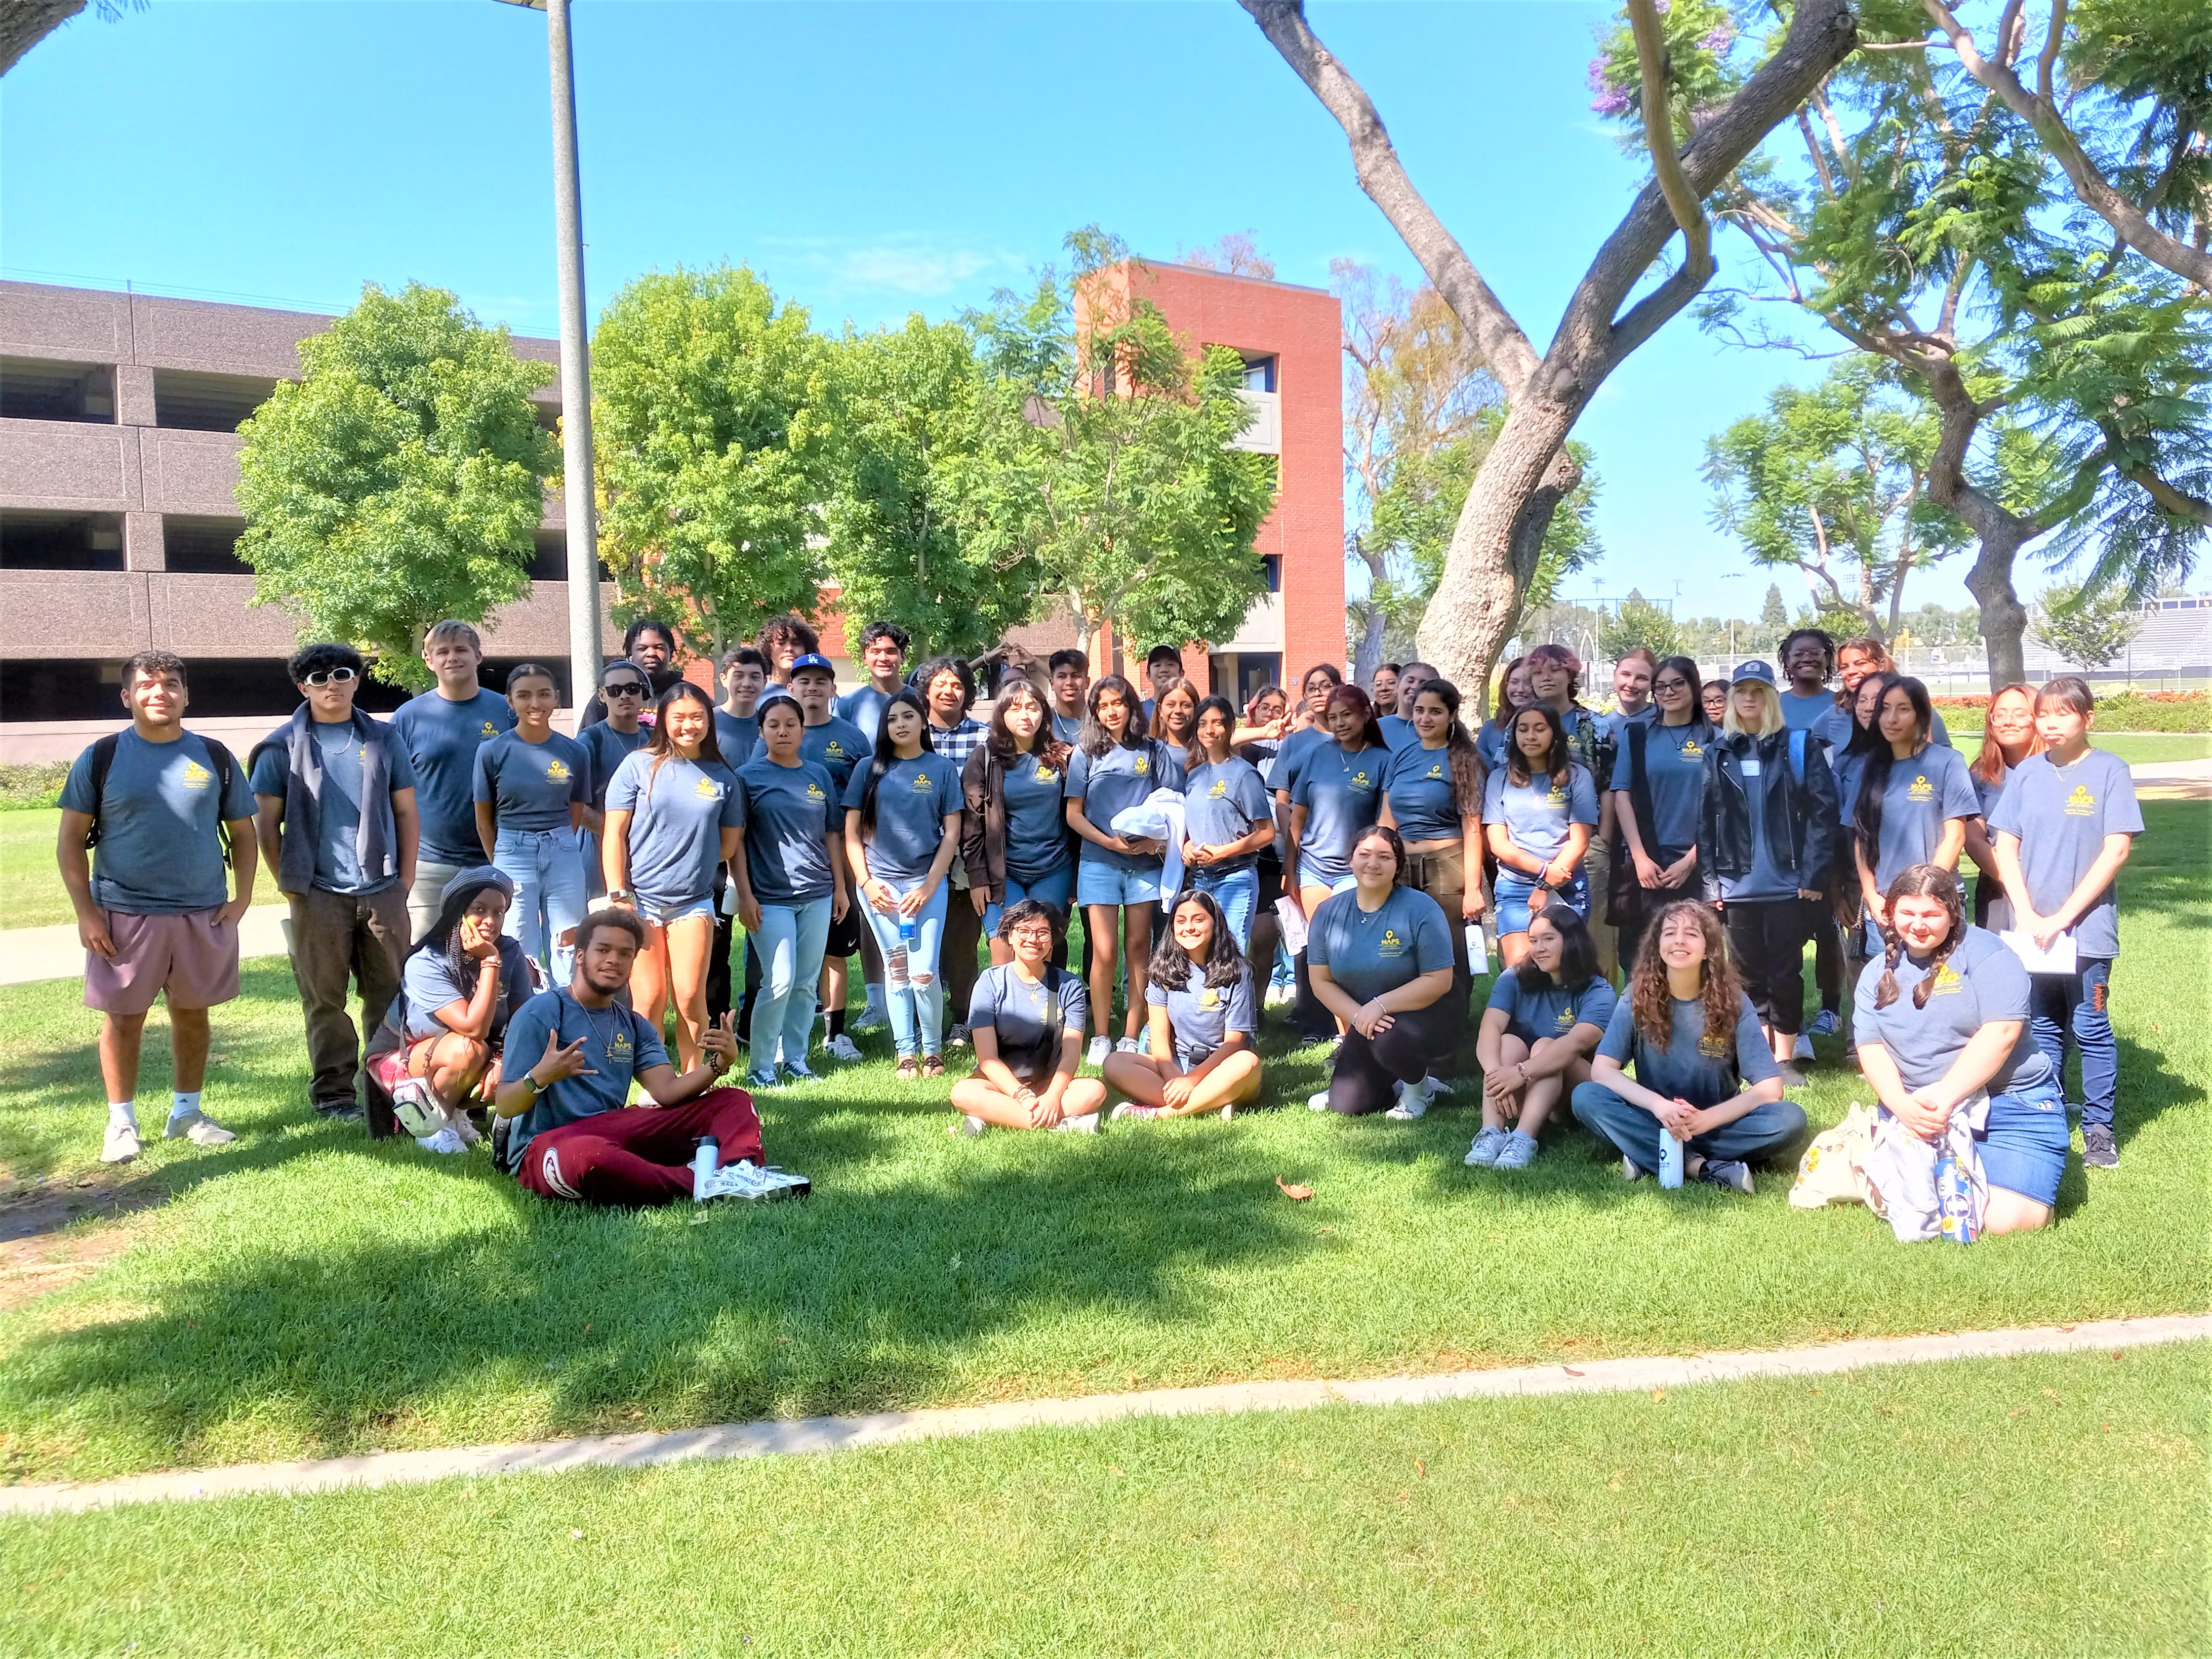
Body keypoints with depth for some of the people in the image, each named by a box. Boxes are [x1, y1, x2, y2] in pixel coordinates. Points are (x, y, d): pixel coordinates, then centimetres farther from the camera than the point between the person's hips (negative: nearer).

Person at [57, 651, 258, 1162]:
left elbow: (243, 832, 10)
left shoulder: (214, 756, 5)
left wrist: (242, 897, 0)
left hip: (203, 914, 2)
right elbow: (71, 840, 0)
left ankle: (186, 1113, 24)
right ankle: (122, 1122, 17)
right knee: (123, 1018, 5)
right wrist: (85, 913, -7)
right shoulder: (101, 757, -1)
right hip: (124, 914, -2)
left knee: (192, 1013, 11)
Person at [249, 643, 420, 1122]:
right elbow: (266, 822, 4)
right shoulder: (283, 746, 4)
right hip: (318, 894, -2)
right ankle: (333, 1092, 13)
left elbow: (406, 812, 12)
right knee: (324, 1000, 4)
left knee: (390, 994, 6)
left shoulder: (383, 740, 10)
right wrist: (288, 884, -2)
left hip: (383, 890, 2)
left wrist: (406, 877, 5)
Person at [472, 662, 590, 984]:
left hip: (563, 857, 1)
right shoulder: (493, 752, -2)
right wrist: (500, 867, 8)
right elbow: (484, 819, 5)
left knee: (567, 956, 5)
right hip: (512, 856, -1)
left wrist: (556, 845, 6)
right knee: (522, 960, 4)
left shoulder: (574, 753, 2)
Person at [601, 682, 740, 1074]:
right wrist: (617, 895, -8)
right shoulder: (640, 766, -1)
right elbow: (614, 834, -2)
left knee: (690, 996, -3)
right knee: (650, 999, -2)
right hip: (640, 898, -1)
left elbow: (728, 845, 12)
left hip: (694, 900, 2)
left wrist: (691, 863, 4)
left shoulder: (722, 776, 6)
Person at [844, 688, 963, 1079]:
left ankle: (933, 1049, 12)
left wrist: (929, 886, -6)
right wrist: (865, 882, -3)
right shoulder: (869, 770, 6)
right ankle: (905, 1053, 15)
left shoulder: (942, 769, 4)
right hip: (879, 882, 1)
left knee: (924, 973, -7)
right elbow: (851, 831, 6)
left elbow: (952, 832, 2)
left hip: (926, 881, -1)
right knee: (896, 970, 6)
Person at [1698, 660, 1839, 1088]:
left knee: (1785, 973, 4)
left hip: (1788, 884, -2)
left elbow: (1823, 812, -4)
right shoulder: (1717, 754, 8)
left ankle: (1784, 1059, 14)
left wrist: (1814, 875, -10)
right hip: (1738, 887, 2)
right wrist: (1711, 882, -1)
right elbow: (1706, 822, 6)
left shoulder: (1800, 747, 1)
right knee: (1750, 975, 8)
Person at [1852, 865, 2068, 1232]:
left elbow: (2002, 1030, -16)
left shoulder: (1982, 951, -5)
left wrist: (1945, 1097, -22)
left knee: (2004, 1220, -20)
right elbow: (1871, 1048, 2)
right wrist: (1903, 1106, -17)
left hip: (2010, 1105, -4)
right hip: (1915, 1114, 5)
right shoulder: (1879, 973, 10)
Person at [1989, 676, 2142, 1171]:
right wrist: (2027, 914, -7)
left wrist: (2063, 916, -13)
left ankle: (2099, 1128, 12)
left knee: (2091, 1028, 1)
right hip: (2031, 929, 4)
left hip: (2087, 927, -3)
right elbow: (2005, 846, 5)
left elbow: (2117, 850, -10)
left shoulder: (2109, 770, -5)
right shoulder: (2028, 772, 5)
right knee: (2043, 1027, 13)